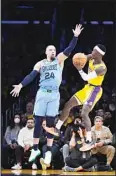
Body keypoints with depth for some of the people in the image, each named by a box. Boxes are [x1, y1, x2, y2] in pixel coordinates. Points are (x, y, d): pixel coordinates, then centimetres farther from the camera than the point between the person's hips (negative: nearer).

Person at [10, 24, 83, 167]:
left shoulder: (59, 60, 6)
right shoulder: (40, 64, 6)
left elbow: (69, 49, -5)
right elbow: (31, 75, -2)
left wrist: (75, 36, -16)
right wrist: (21, 85, -15)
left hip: (54, 95, 0)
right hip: (42, 93, 1)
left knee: (50, 123, 1)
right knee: (38, 122, 1)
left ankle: (48, 151, 6)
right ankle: (35, 149, 10)